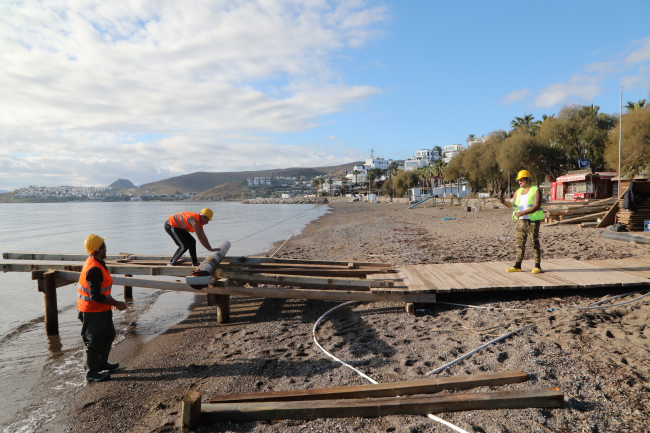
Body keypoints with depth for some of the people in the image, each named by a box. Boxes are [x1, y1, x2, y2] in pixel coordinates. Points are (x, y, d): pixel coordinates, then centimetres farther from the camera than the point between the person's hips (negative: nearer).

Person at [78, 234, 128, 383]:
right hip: (93, 311, -10)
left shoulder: (96, 263, 5)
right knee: (94, 341, 3)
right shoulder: (94, 269, -28)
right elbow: (96, 296, -30)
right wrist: (116, 304, -23)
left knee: (108, 335, 22)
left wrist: (112, 301, 16)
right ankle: (91, 373, 18)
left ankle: (101, 363, 39)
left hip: (100, 309, 10)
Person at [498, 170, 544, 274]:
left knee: (535, 243, -1)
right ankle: (517, 266, 10)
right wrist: (504, 202, -12)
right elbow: (512, 204, 10)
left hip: (532, 221, -6)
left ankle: (537, 266, 5)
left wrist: (523, 213, -24)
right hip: (520, 221, 6)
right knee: (519, 243, 6)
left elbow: (537, 206, -16)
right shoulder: (518, 191, 15)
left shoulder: (536, 191, -4)